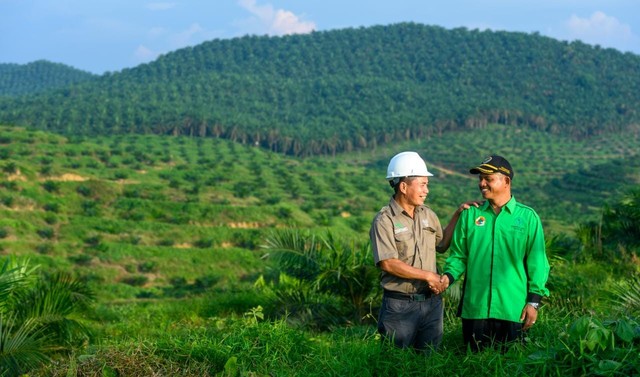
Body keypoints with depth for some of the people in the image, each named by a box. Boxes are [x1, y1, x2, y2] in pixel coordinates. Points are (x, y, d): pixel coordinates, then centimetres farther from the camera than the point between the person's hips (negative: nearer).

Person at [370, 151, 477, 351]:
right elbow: (388, 263, -19)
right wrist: (428, 276, -15)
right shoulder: (384, 221, -12)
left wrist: (457, 215, 10)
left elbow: (442, 245, 20)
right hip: (400, 305, -6)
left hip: (431, 302, 6)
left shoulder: (428, 214, 9)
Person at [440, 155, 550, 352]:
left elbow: (536, 262, 2)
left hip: (513, 310, -1)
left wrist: (534, 300, -3)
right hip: (474, 308, 2)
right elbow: (459, 255, 9)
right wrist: (449, 276, -10)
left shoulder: (528, 217, 1)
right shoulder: (470, 215, 6)